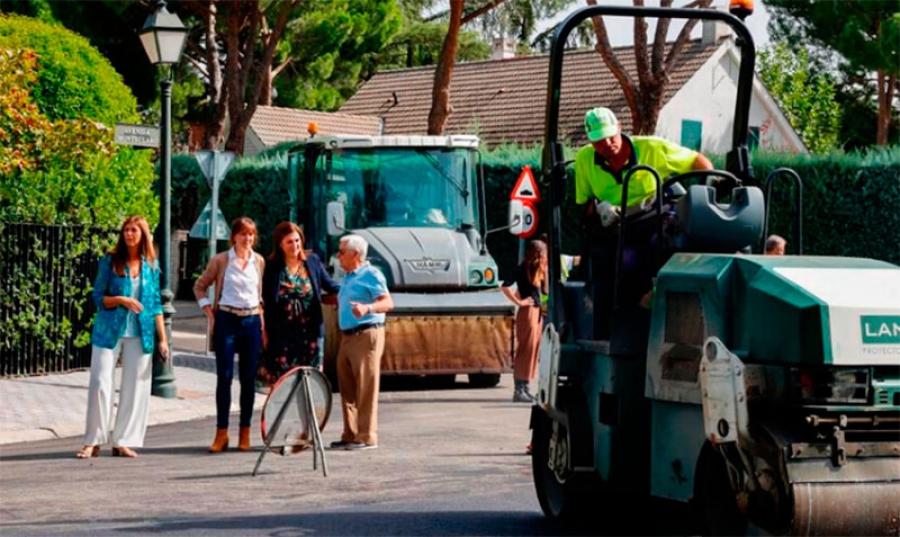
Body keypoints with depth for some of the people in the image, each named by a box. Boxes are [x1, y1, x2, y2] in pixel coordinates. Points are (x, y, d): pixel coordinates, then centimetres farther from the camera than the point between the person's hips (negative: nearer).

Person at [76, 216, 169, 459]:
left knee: (135, 387, 3)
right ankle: (93, 441, 3)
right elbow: (98, 297, -1)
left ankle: (124, 441, 11)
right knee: (101, 383, -5)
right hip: (109, 331, -3)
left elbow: (155, 304, 11)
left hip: (140, 334, 3)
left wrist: (163, 338, 8)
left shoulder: (151, 265, 8)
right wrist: (121, 300, -18)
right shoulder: (110, 261, 0)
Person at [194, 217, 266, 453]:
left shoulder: (259, 261, 8)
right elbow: (200, 286, 9)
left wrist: (262, 319, 8)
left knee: (248, 379, 3)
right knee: (224, 377, -6)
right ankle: (221, 433, -2)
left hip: (252, 322, 3)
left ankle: (245, 433, 9)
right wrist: (209, 313, -1)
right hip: (226, 320, -3)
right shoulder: (220, 260, 0)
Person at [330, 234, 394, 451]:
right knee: (347, 389, 9)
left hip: (367, 335, -9)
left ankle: (367, 437, -7)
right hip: (348, 336, 9)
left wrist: (367, 308, -37)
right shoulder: (347, 277, 21)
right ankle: (350, 435, 14)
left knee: (366, 388, -8)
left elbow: (388, 302, -19)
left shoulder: (371, 274, -8)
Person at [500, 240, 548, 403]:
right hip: (528, 312, -9)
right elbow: (505, 287, -18)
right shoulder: (523, 269, -11)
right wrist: (519, 302, -14)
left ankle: (525, 388, 15)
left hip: (537, 312, 9)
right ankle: (519, 391, -5)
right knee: (525, 351, -7)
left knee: (533, 351, 10)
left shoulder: (538, 270, 15)